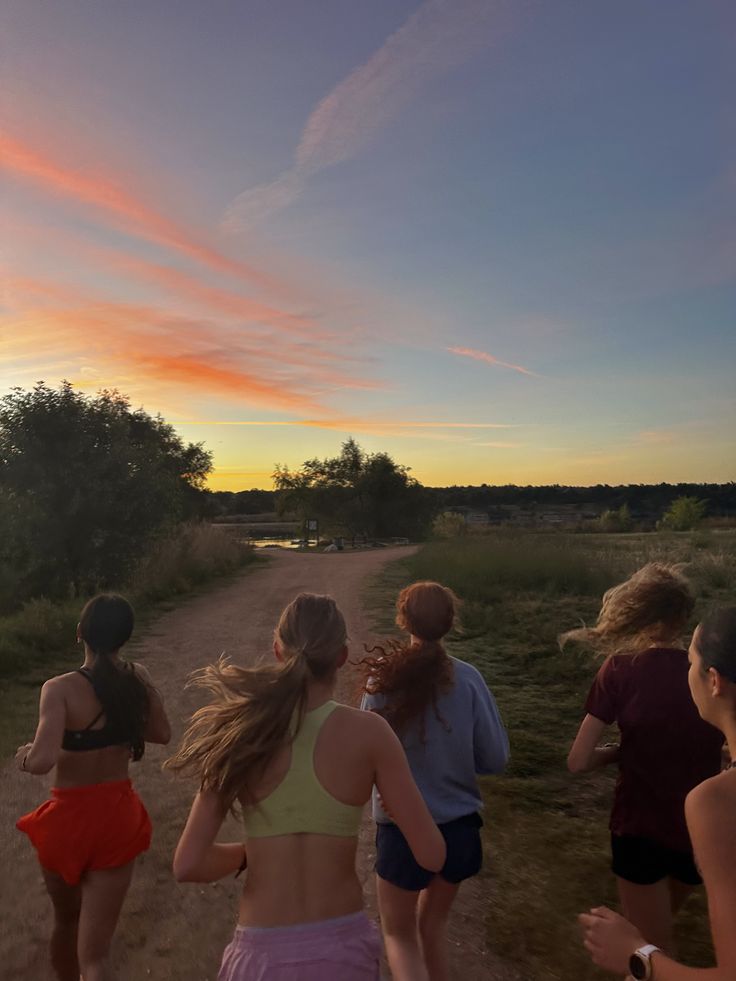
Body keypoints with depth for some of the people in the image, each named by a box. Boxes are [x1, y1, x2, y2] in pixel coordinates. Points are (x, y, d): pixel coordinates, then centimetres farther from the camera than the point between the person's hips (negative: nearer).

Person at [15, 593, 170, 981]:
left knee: (66, 919, 29)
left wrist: (24, 756, -7)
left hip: (68, 818, -2)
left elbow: (43, 760, -29)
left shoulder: (60, 688, -19)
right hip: (118, 818, 2)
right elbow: (162, 733, 7)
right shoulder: (138, 678, -6)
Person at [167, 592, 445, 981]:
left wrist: (246, 853, 7)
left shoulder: (243, 732, -11)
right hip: (341, 947, 0)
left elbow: (187, 865, -11)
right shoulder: (368, 732, -15)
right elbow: (432, 854, -10)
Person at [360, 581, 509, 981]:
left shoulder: (384, 677, -15)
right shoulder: (468, 679, -12)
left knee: (399, 933, 19)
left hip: (402, 828, -2)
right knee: (432, 922, 26)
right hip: (459, 826, 2)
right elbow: (495, 758, -6)